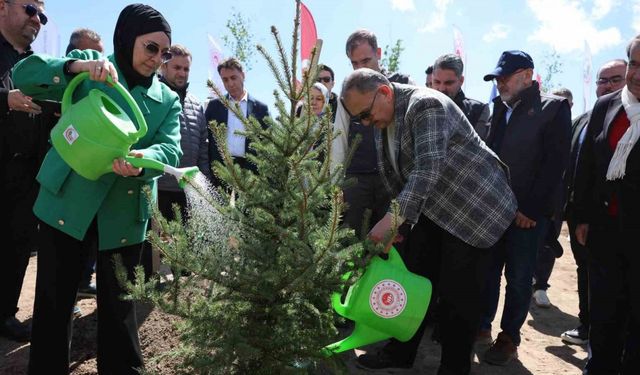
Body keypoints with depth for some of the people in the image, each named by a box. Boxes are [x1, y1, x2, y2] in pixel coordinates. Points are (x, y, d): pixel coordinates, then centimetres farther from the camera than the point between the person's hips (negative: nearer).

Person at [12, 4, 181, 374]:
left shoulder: (168, 100, 6)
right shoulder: (88, 69, 4)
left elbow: (170, 149, -9)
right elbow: (24, 75, -6)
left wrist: (142, 161, -31)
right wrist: (77, 66, -23)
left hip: (125, 215, 1)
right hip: (67, 202, 0)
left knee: (119, 305, 10)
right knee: (53, 301, 9)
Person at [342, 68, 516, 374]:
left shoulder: (426, 105, -22)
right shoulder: (382, 122, 5)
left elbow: (428, 168, -34)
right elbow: (394, 174, 12)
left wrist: (393, 217, -39)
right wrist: (398, 220, 7)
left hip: (475, 207, -8)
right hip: (430, 208, 8)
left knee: (458, 291, -3)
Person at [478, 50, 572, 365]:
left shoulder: (553, 108, -4)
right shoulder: (499, 110, 14)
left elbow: (555, 162, -10)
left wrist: (531, 208, -14)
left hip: (527, 212, -5)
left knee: (518, 278, 6)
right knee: (487, 271, 11)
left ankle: (509, 338, 19)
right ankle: (482, 327, 25)